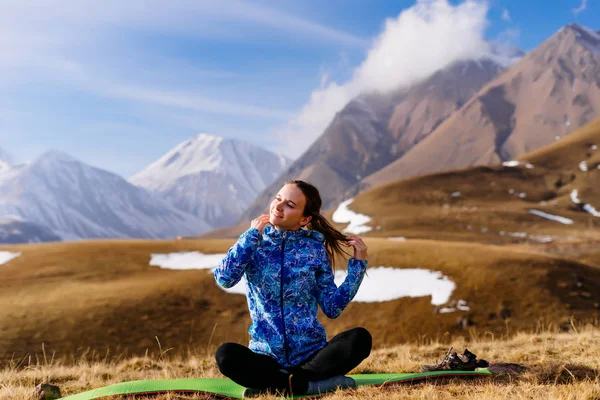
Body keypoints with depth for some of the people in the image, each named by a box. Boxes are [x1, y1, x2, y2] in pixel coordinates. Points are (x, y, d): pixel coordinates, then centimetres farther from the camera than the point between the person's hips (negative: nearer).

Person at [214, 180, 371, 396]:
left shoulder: (314, 248, 2)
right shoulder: (253, 242, 3)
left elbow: (332, 308, 2)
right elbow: (224, 279, -15)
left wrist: (358, 263, -4)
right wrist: (253, 234, -9)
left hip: (311, 355, 1)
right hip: (267, 356, -1)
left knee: (360, 338, -27)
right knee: (226, 354, -32)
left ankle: (280, 383, -25)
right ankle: (307, 384, -27)